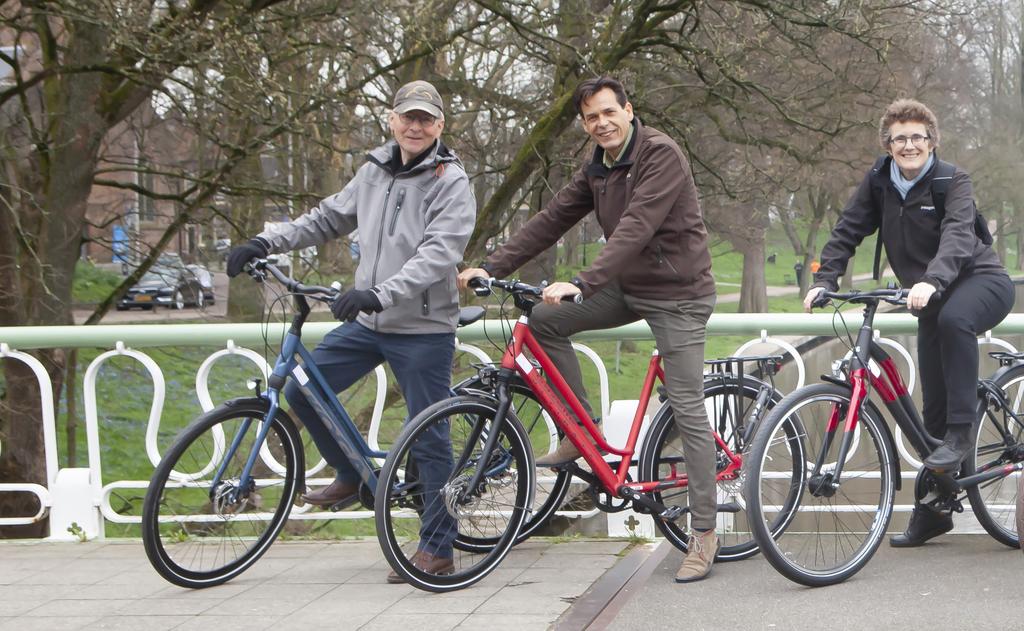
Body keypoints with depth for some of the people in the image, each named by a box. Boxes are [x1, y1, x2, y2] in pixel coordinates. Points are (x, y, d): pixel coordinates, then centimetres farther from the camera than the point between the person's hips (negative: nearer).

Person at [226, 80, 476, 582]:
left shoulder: (451, 182, -11)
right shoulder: (374, 172, 8)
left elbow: (438, 254, -23)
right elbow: (328, 219, 19)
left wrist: (381, 294, -35)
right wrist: (265, 243, 9)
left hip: (423, 329, -6)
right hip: (366, 322, 7)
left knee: (428, 439, -2)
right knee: (301, 391, 3)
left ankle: (437, 550, 9)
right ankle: (352, 478, 23)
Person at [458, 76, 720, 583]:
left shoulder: (661, 155, -19)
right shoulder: (596, 170, 7)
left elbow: (635, 228, -30)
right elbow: (552, 220, 4)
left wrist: (581, 284, -39)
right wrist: (491, 267, -6)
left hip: (677, 294, -8)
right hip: (627, 288, 8)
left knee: (687, 410, -9)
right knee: (544, 319, -3)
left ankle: (704, 533, -2)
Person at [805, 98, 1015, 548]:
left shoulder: (952, 181, -16)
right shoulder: (878, 183, -1)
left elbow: (957, 234, -31)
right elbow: (847, 232, -1)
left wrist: (930, 282, -49)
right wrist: (824, 280, -17)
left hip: (981, 280, -5)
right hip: (931, 298, 5)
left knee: (953, 318, -41)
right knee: (934, 408, 4)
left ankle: (960, 433, -30)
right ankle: (932, 512, 16)